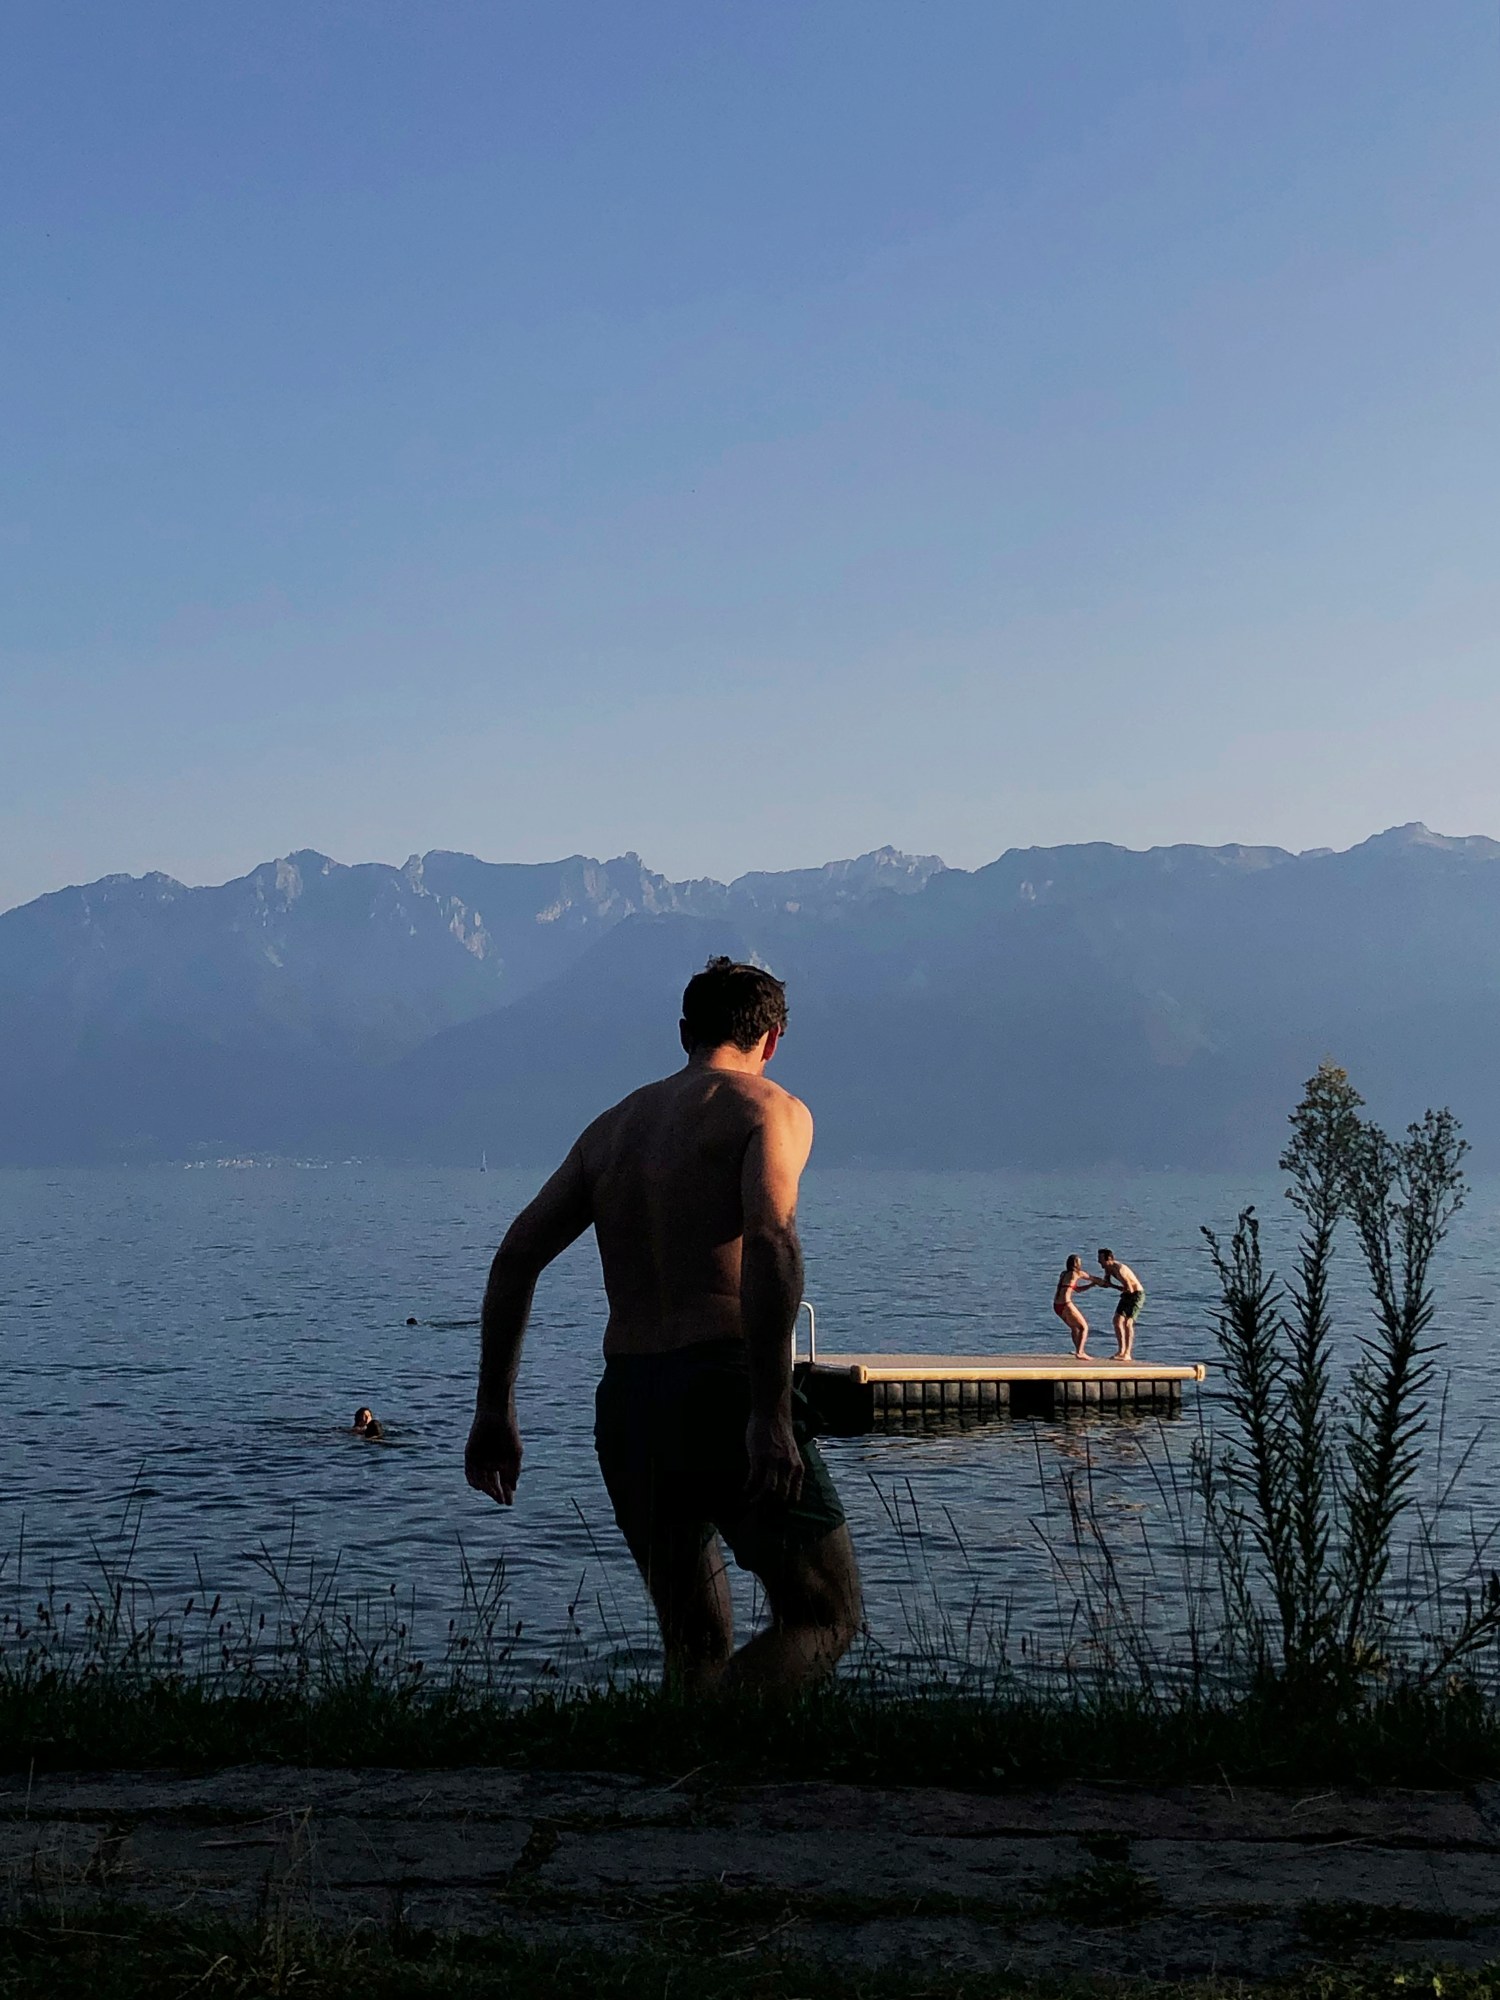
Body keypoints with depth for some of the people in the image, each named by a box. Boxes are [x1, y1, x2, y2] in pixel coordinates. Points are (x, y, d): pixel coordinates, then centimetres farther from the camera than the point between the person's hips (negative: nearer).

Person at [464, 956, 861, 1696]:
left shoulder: (612, 1125, 19)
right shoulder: (768, 1107, 1)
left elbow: (515, 1256, 13)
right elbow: (771, 1243, -18)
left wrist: (494, 1408, 14)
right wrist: (771, 1412, -22)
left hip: (625, 1400, 6)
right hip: (721, 1381, -6)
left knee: (697, 1648, 18)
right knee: (824, 1620, 2)